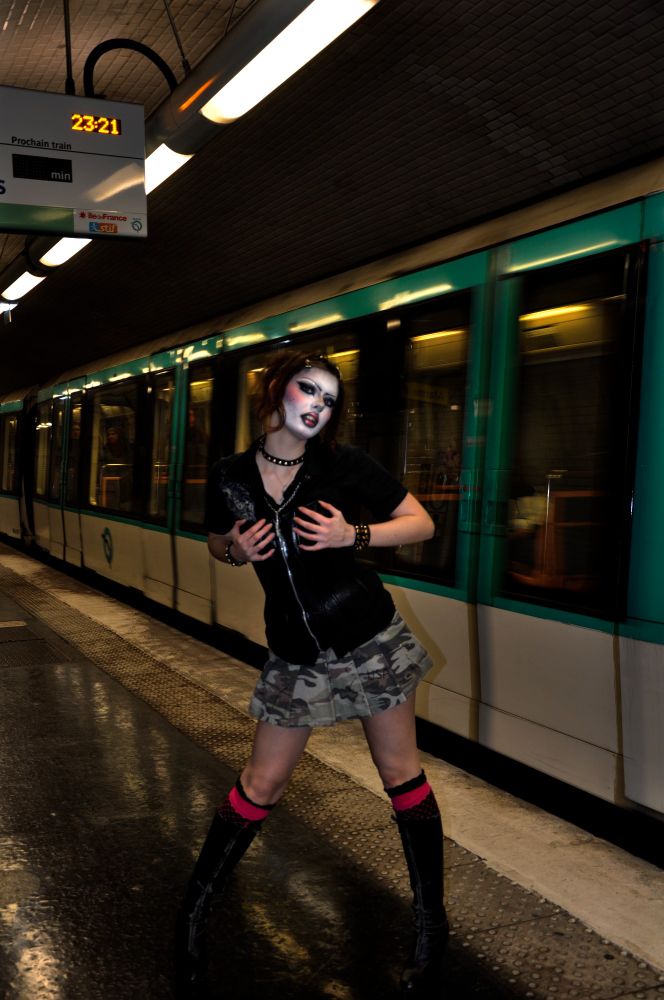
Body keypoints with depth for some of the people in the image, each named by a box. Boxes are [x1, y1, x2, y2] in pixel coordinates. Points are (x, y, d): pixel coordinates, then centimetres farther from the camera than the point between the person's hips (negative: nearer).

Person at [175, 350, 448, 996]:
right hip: (297, 652, 2)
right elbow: (218, 544, 14)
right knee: (261, 784, 8)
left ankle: (431, 923, 24)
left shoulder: (344, 465, -10)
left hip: (367, 637, -1)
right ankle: (194, 911, 27)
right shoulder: (231, 477, -3)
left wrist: (352, 535, -18)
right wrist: (237, 551, -9)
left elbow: (421, 524, -3)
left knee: (401, 774, 8)